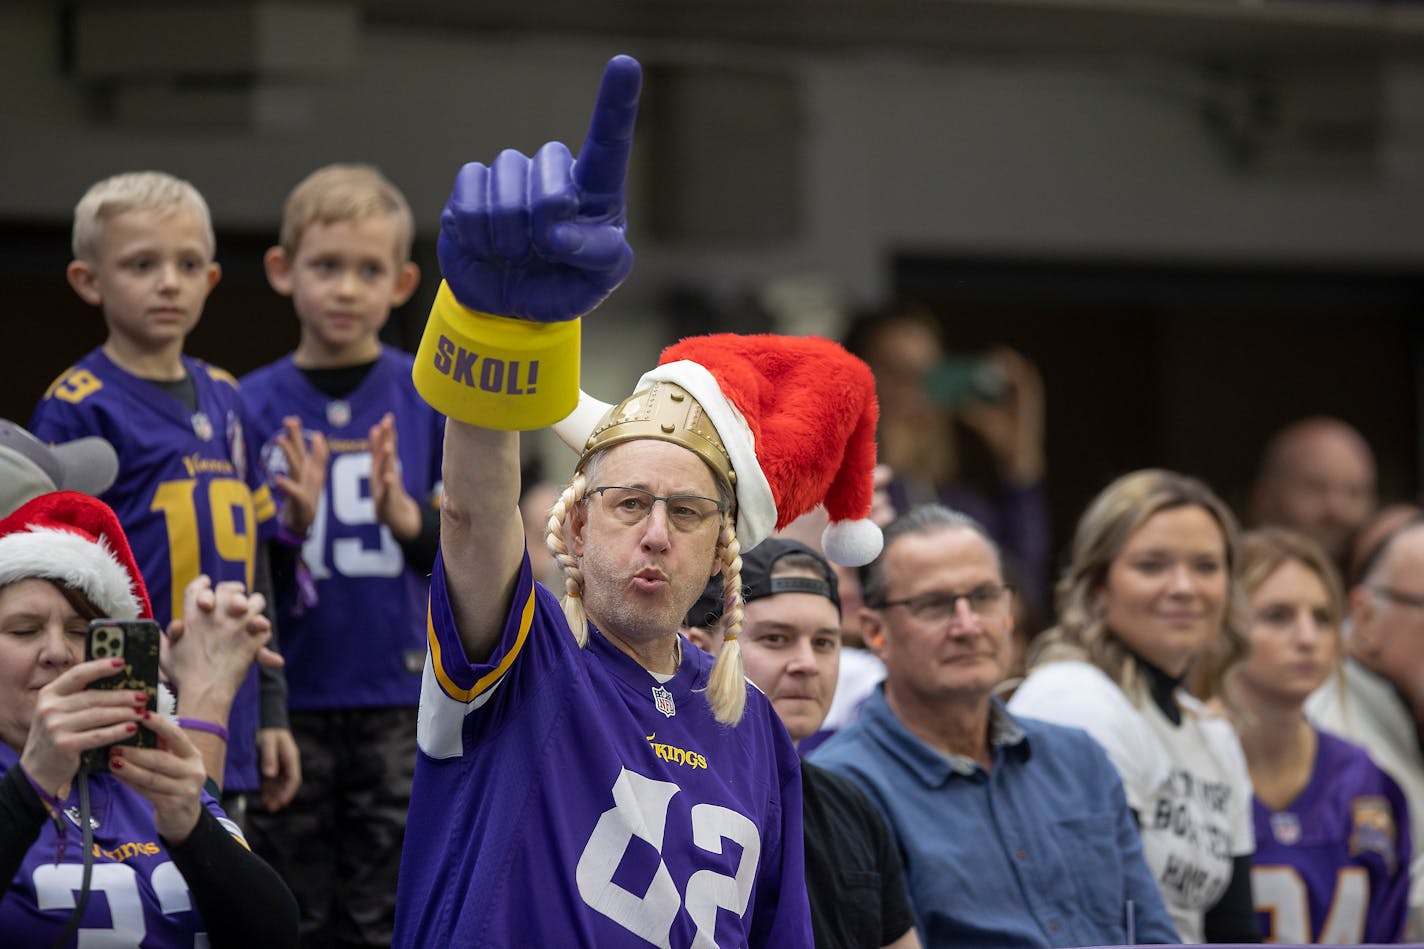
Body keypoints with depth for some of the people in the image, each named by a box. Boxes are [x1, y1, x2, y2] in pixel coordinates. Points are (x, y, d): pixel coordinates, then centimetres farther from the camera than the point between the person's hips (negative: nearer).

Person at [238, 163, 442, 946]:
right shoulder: (255, 406, 1)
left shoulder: (433, 401, 2)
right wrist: (291, 526, -18)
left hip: (402, 704, 0)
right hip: (292, 703, 0)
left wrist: (409, 519, -20)